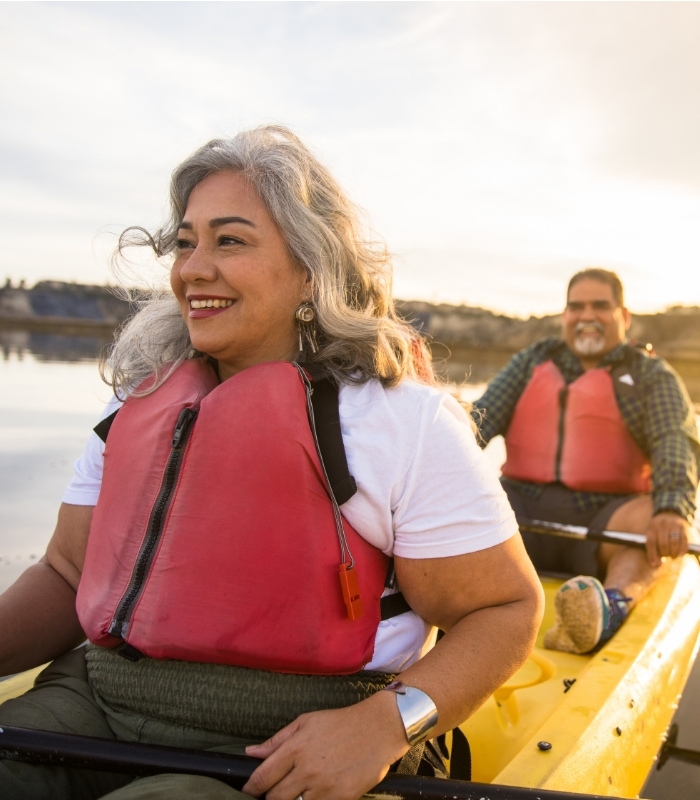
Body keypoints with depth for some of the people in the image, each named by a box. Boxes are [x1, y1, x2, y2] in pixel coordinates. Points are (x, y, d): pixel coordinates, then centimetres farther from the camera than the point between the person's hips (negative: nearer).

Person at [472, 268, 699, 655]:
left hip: (602, 524, -1)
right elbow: (482, 418, 6)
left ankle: (609, 610, -56)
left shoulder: (653, 376, 10)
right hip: (524, 507, 2)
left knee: (652, 517, -32)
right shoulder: (532, 361, 19)